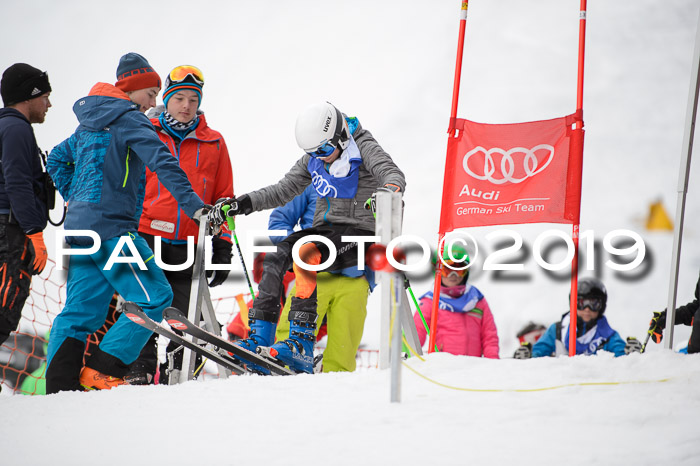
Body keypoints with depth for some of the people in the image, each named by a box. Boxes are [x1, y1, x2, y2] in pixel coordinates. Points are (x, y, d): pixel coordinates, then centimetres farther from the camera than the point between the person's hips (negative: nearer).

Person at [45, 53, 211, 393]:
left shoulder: (89, 124, 21)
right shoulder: (129, 119, -7)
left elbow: (57, 159, 33)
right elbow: (161, 163, -19)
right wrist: (193, 205, -25)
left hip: (80, 225, 9)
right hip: (111, 227, -9)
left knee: (82, 310, 9)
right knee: (155, 298, -8)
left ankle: (59, 387, 4)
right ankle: (100, 371, -11)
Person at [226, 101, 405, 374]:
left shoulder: (363, 149, -8)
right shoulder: (313, 160, 11)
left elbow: (392, 173, -24)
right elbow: (283, 191, 17)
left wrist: (389, 190, -48)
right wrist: (247, 203, 3)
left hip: (359, 233, -7)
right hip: (324, 228, 7)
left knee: (307, 253, -32)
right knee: (275, 258, -18)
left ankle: (302, 344, -37)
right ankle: (259, 339, -19)